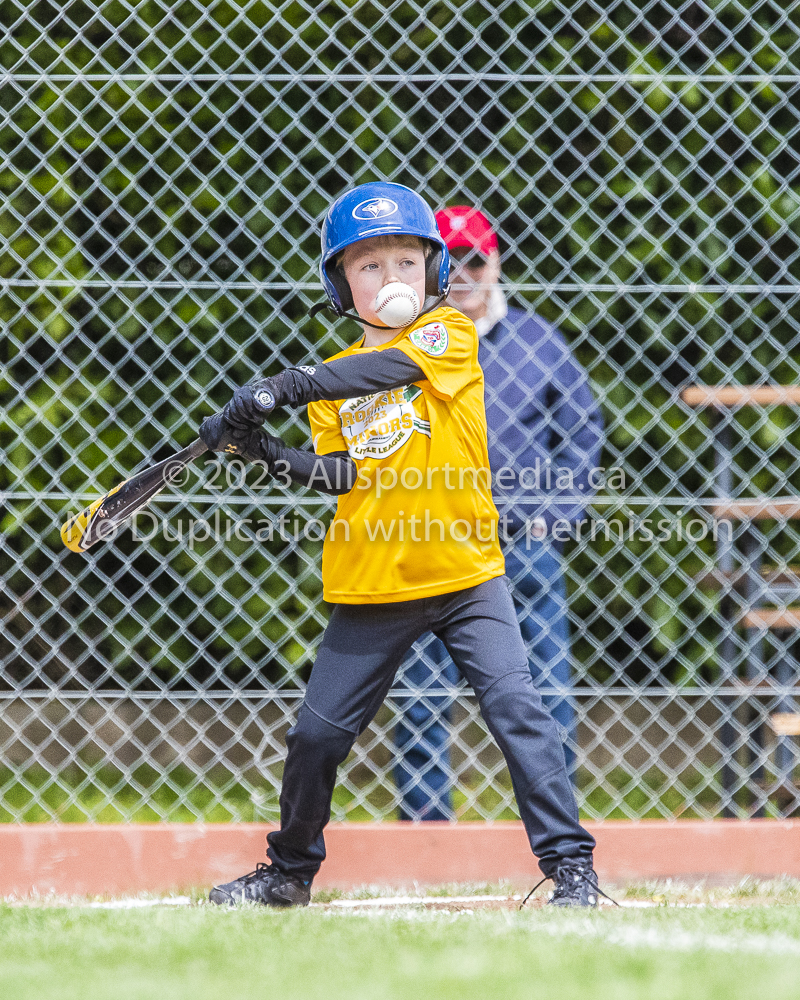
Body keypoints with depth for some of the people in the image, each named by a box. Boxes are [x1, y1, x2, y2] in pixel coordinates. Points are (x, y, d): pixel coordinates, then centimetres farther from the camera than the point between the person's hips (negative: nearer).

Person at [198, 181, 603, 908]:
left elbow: (390, 367, -22)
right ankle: (290, 872, 27)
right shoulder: (334, 380, 10)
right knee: (317, 732, 6)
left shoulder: (450, 332, -2)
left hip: (465, 575, -3)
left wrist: (285, 386, -31)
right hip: (371, 587, 4)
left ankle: (570, 863, -9)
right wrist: (269, 455, -20)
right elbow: (340, 473, -2)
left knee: (516, 706, -15)